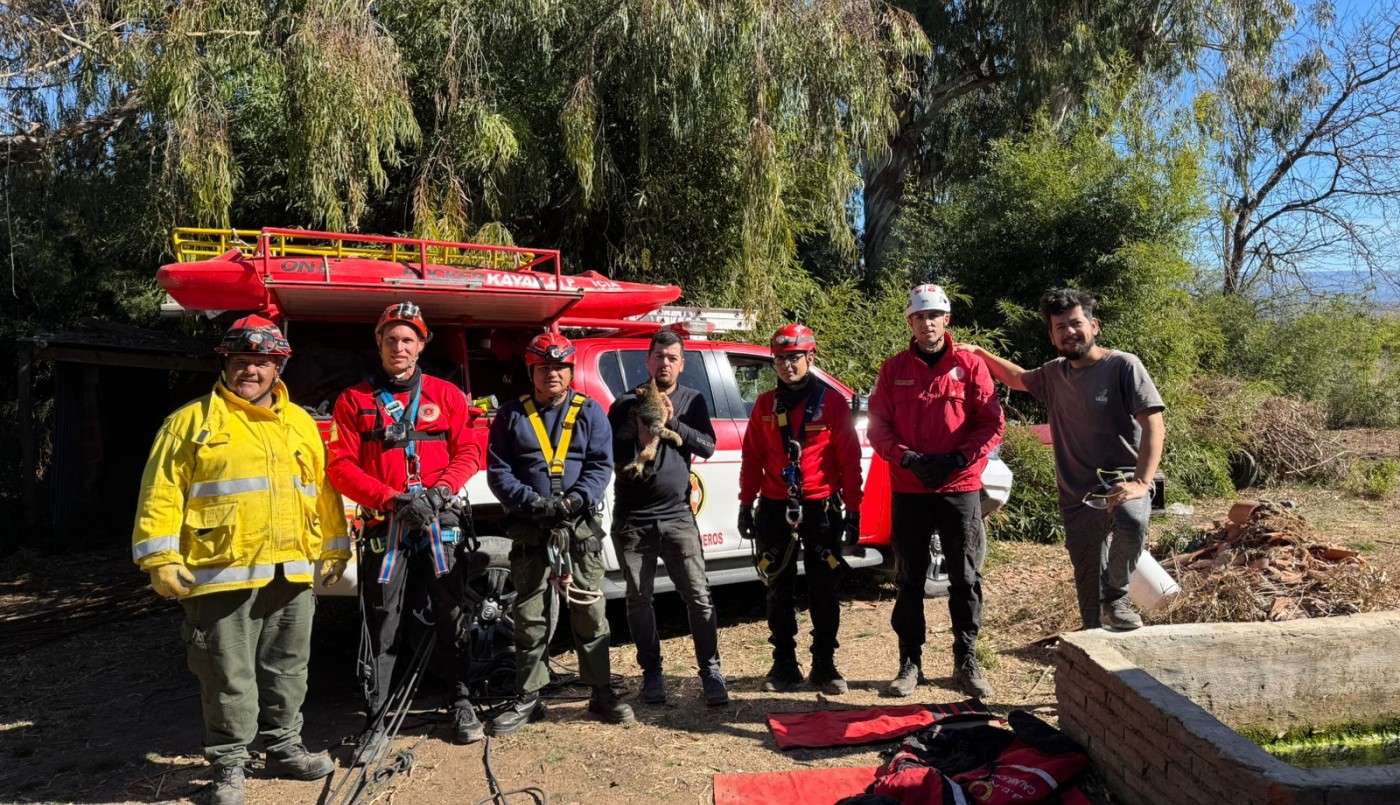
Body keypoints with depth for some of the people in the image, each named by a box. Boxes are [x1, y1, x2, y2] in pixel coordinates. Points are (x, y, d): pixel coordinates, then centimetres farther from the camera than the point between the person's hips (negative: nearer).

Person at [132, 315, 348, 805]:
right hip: (222, 574, -4)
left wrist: (334, 547, 16)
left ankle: (285, 748, 31)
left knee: (287, 671, 15)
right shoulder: (192, 422, 1)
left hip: (292, 574, 5)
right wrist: (161, 557, -10)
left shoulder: (301, 424, 14)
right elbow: (162, 494, -3)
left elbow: (322, 490, 18)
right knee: (228, 679, 2)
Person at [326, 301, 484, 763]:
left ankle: (463, 705, 22)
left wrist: (442, 490, -14)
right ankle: (376, 724, 10)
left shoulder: (447, 395, 8)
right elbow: (341, 467, -2)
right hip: (384, 527, -1)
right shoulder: (354, 401, 5)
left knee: (452, 617, 7)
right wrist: (393, 499, -14)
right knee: (382, 629, 2)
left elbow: (468, 452, 4)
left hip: (440, 524, 1)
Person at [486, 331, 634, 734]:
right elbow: (497, 471, 2)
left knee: (590, 614, 2)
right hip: (529, 531, 1)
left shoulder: (590, 412, 7)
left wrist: (575, 500, -18)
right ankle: (527, 699, 18)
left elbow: (601, 466, 0)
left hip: (581, 528, -1)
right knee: (530, 617, 7)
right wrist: (530, 501, -15)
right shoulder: (511, 415, 8)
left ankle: (602, 694, 14)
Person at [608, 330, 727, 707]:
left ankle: (711, 671, 5)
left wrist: (672, 423, -15)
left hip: (677, 515, 0)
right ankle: (652, 672, 20)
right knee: (639, 599, 7)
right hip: (632, 519, 1)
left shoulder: (692, 401, 8)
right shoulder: (626, 405, 6)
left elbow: (708, 446, -2)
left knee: (698, 596, -4)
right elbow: (610, 453, 3)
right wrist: (639, 442, -15)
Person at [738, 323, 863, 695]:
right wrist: (746, 504, 6)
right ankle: (784, 664, 20)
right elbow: (751, 457, 10)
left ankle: (824, 665, 16)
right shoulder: (765, 404, 7)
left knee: (824, 591, 4)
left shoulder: (832, 402, -2)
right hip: (775, 508, 3)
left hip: (821, 508, -2)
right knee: (778, 589, 8)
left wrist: (853, 510, -5)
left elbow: (850, 460, -2)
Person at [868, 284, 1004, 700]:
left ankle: (966, 662, 19)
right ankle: (910, 662, 18)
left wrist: (957, 458, -14)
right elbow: (878, 427, 3)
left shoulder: (969, 366, 3)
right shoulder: (894, 369, 6)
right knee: (909, 579, 7)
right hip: (908, 491, 1)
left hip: (960, 488, -1)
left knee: (966, 579, 5)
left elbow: (993, 424, -1)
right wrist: (909, 459, -12)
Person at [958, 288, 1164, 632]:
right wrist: (980, 353, 21)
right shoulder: (1053, 374, 10)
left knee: (1131, 519, -39)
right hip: (1077, 498, 5)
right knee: (1089, 597, 7)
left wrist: (1142, 482, -25)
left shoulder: (1123, 366, -7)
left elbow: (1153, 425, -14)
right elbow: (1017, 378, 33)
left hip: (1121, 482, -5)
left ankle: (1117, 594, -15)